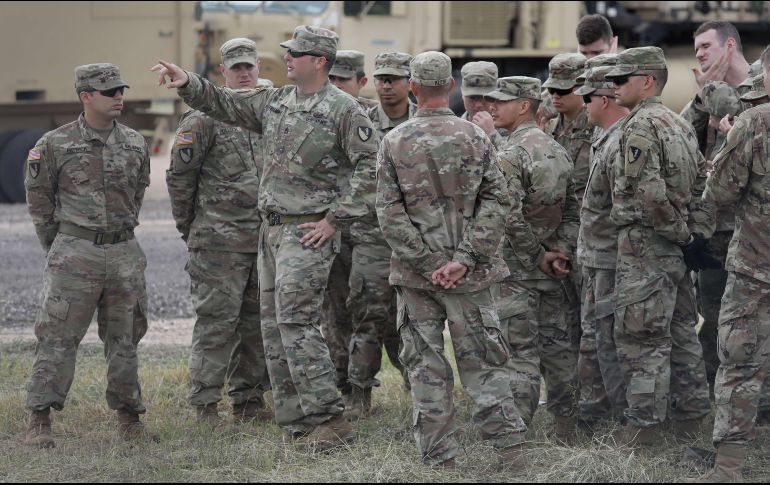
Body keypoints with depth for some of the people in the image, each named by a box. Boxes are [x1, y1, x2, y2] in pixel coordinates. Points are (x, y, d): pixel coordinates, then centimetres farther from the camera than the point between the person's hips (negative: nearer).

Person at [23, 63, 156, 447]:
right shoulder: (56, 145, -5)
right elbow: (38, 198, 4)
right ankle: (38, 422, -2)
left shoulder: (135, 144, 7)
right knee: (58, 337, -5)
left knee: (124, 339, 9)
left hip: (124, 253, 4)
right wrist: (56, 248, 8)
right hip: (74, 254, -4)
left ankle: (129, 420, 17)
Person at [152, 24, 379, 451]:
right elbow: (223, 103, 17)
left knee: (295, 323, -14)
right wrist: (187, 83, 0)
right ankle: (296, 421, 14)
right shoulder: (274, 101, 11)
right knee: (274, 328, 8)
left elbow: (369, 166, -13)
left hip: (308, 232, -8)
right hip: (271, 227, 8)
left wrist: (336, 219, -15)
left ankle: (330, 420, -10)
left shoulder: (343, 109, -10)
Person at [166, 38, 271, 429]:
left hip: (264, 239, 6)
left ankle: (248, 398, 18)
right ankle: (205, 403, -1)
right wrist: (189, 228, 0)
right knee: (217, 321, -6)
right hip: (220, 241, -6)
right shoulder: (203, 118, -6)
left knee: (257, 322, 9)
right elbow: (179, 176, -4)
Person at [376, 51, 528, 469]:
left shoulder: (394, 142, -2)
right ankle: (510, 447, 0)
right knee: (480, 359, 7)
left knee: (425, 364, 5)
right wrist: (464, 259, -8)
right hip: (468, 275, 1)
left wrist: (426, 264, -6)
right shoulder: (475, 137, -1)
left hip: (414, 274, 0)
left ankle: (439, 457, 7)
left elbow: (389, 213, -6)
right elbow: (495, 203, -6)